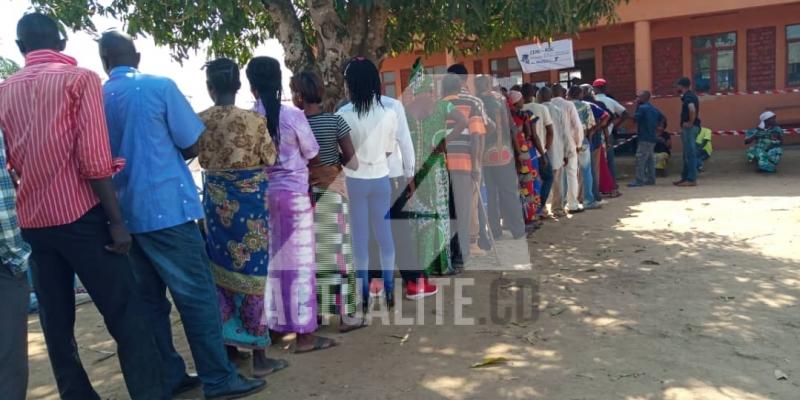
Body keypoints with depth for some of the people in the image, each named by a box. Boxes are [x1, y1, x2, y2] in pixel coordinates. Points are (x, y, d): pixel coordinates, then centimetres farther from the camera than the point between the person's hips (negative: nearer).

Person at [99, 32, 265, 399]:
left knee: (149, 299, 12)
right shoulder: (160, 87, -7)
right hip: (166, 206, -6)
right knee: (196, 296, -1)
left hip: (125, 211, 6)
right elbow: (191, 146, -4)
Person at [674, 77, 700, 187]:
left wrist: (690, 123, -22)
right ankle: (685, 177, 20)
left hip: (690, 128, -10)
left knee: (690, 153, -8)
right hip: (687, 128, 10)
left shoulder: (688, 97, -15)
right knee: (687, 154, 14)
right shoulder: (689, 95, 17)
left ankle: (691, 179, -7)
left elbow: (692, 109, -33)